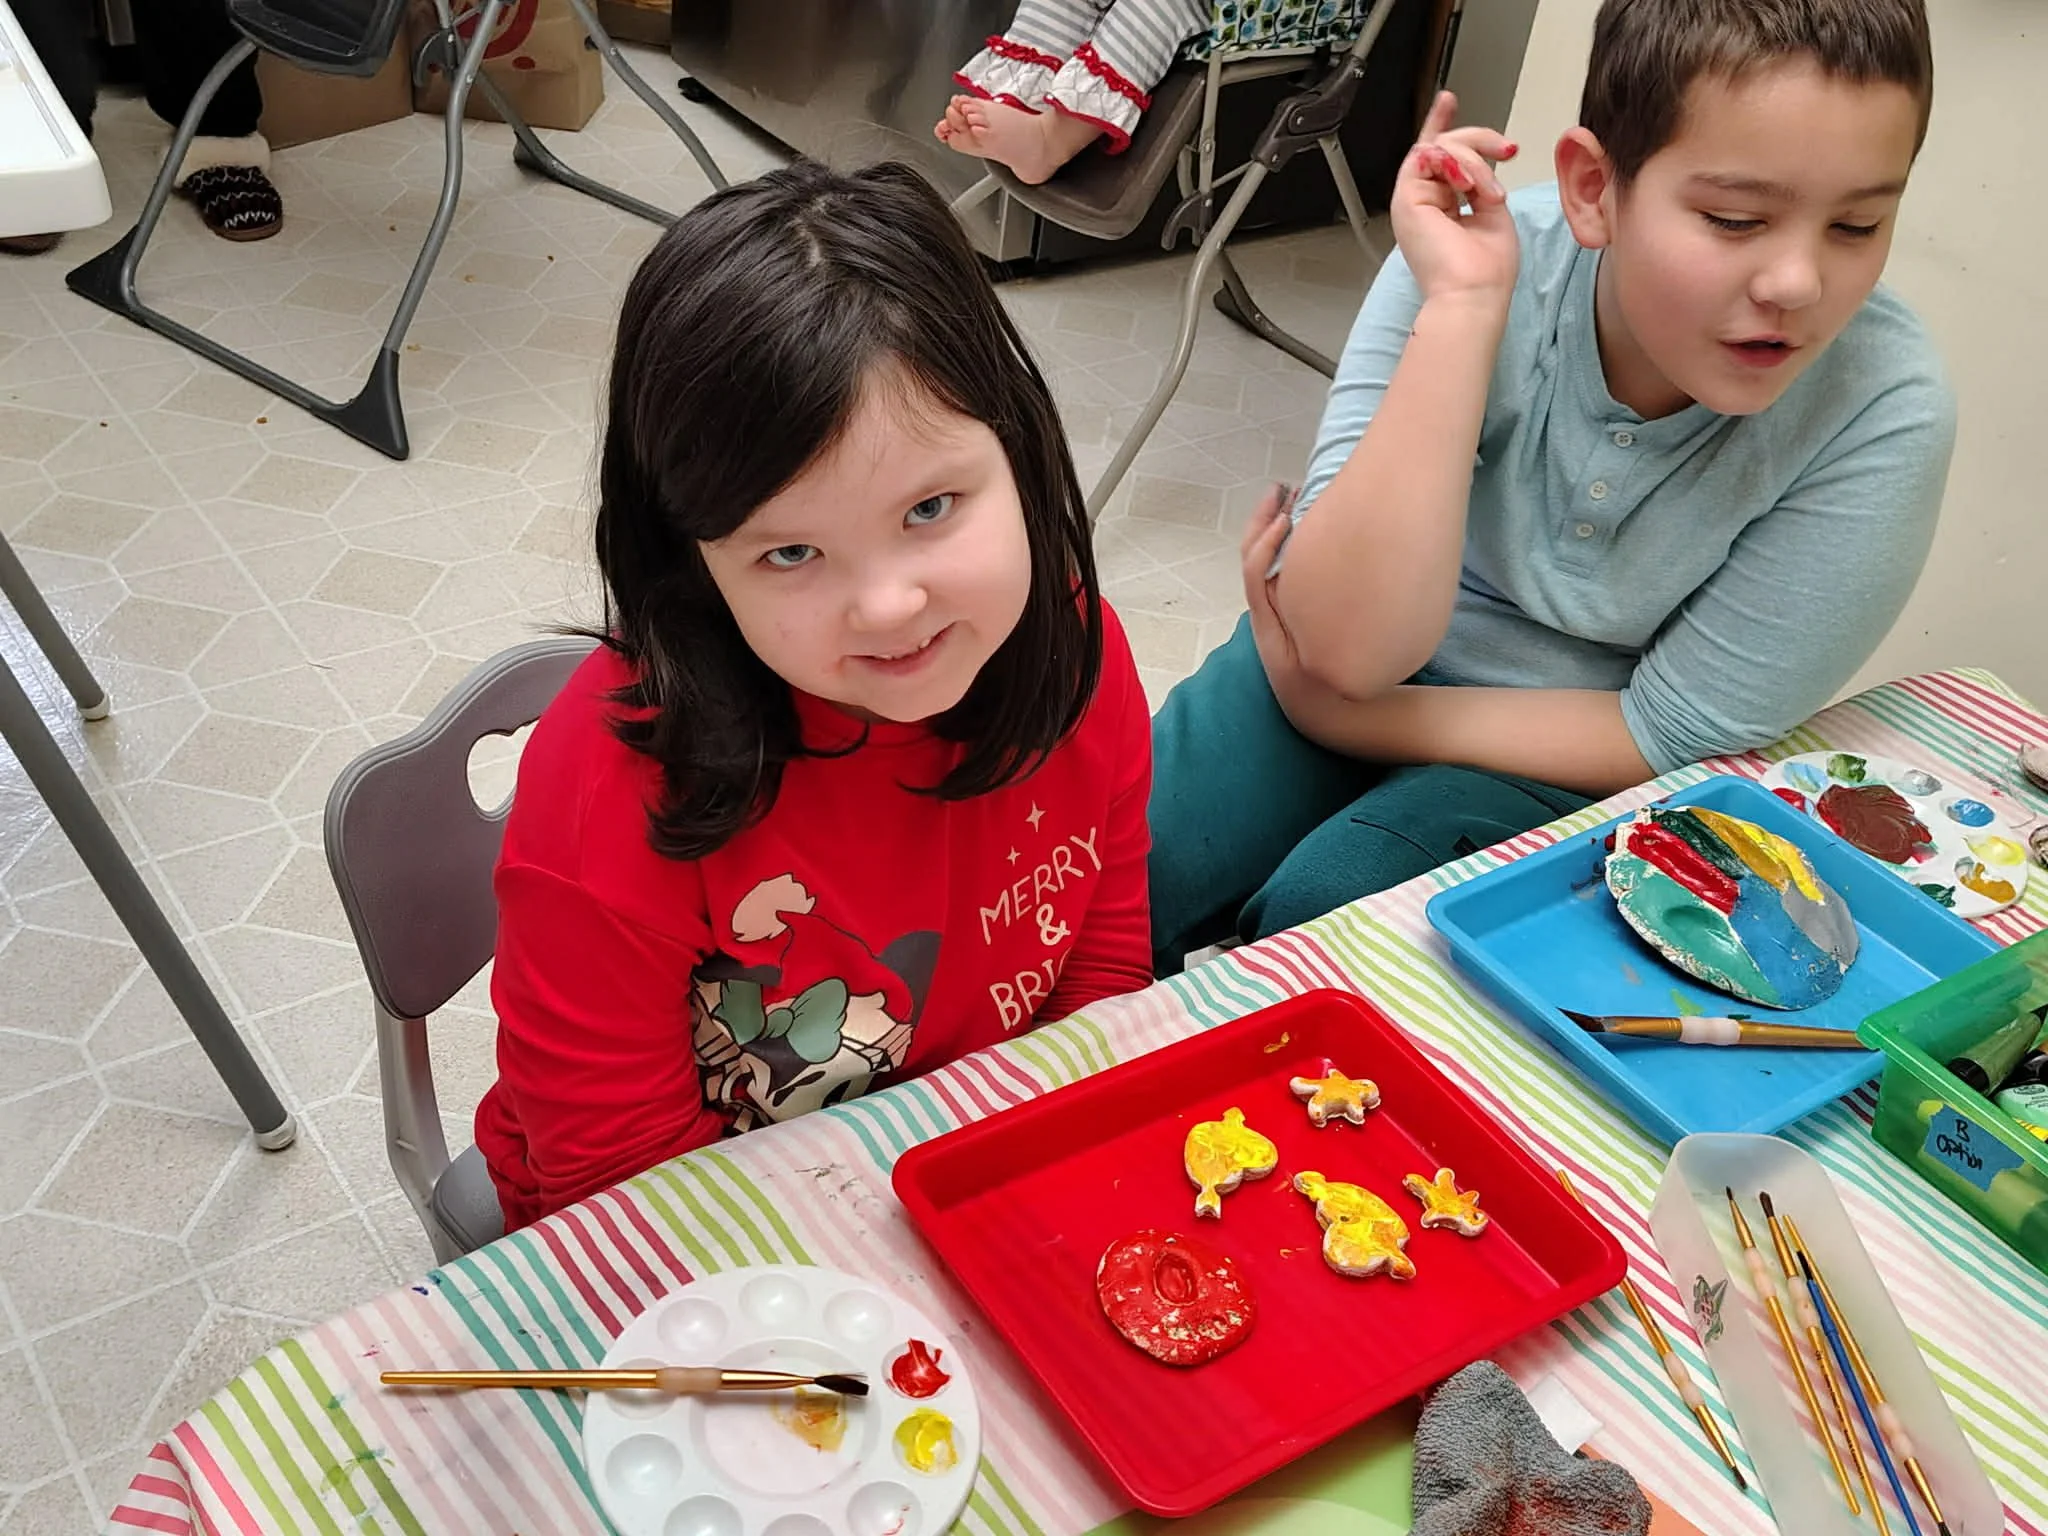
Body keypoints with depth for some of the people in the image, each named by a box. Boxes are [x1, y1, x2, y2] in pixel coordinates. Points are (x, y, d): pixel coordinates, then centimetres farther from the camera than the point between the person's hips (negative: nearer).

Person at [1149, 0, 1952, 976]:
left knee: (1315, 919, -23)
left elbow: (1672, 734, -17)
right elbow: (1351, 646, -30)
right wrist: (1461, 306, -38)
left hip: (1573, 751, -1)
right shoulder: (1478, 253, -23)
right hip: (1360, 659, 1)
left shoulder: (1883, 417, -24)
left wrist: (1332, 710, -20)